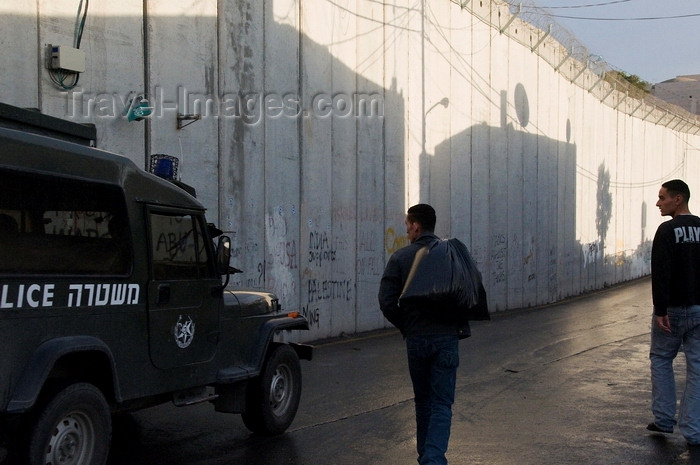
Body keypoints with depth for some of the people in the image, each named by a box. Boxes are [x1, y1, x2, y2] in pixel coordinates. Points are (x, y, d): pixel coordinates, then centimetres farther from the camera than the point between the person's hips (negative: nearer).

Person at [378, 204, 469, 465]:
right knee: (442, 404, 1)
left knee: (423, 402, 17)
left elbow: (386, 301, -7)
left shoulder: (400, 258, -3)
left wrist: (405, 326, 8)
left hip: (416, 339, 0)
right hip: (447, 338, 0)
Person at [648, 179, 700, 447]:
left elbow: (661, 274, -20)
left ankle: (664, 420, 14)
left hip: (673, 309, -5)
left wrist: (660, 310, -18)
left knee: (661, 359, 14)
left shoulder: (668, 230, -13)